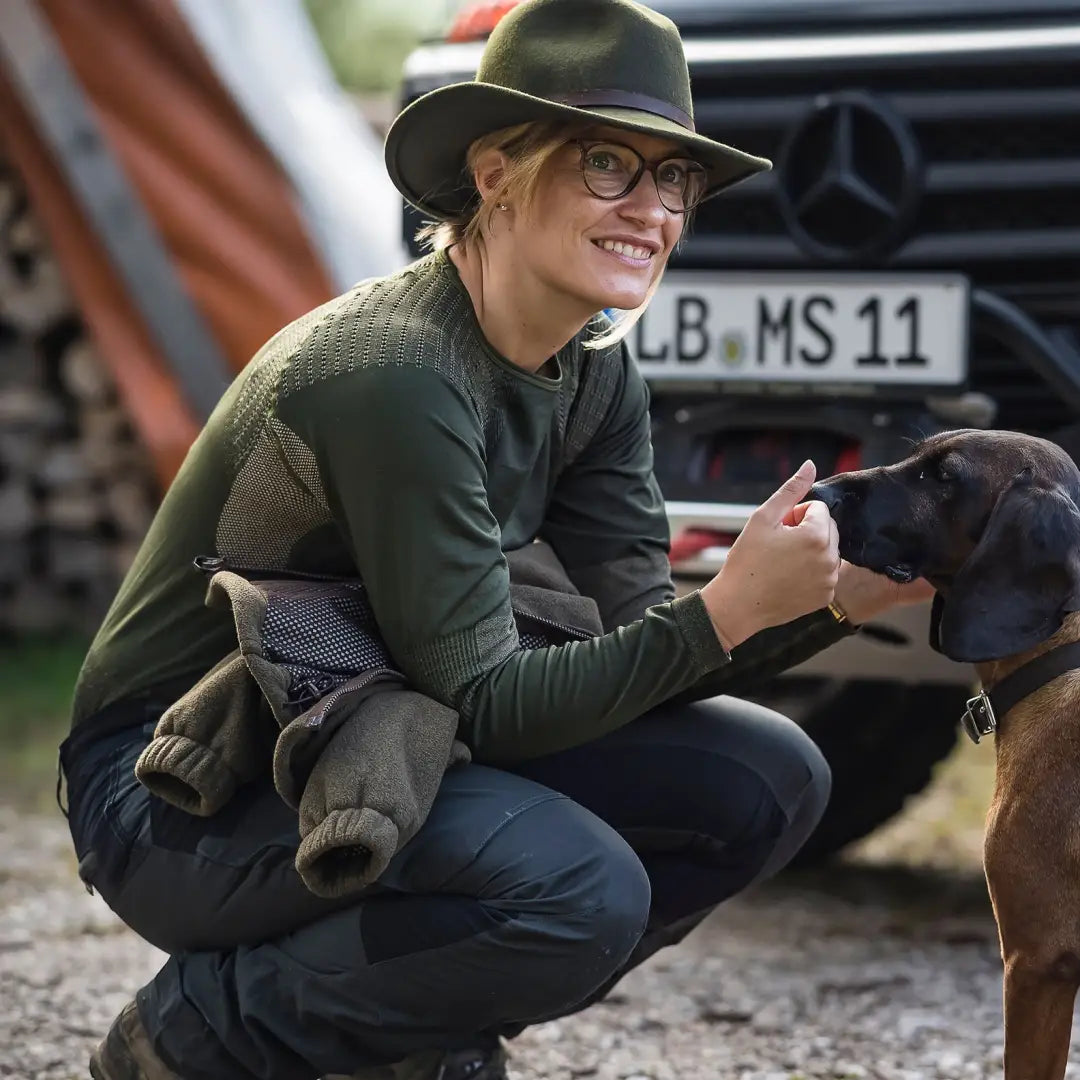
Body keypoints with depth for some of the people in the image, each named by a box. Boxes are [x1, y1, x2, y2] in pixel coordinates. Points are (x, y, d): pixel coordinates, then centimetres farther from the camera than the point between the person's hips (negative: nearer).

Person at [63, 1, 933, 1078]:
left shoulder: (592, 371, 1)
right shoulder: (396, 378, -26)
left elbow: (640, 635, -1)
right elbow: (483, 707, -25)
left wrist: (840, 596, -17)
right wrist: (728, 612, -31)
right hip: (177, 791, -9)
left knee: (766, 780, -4)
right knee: (578, 888, -32)